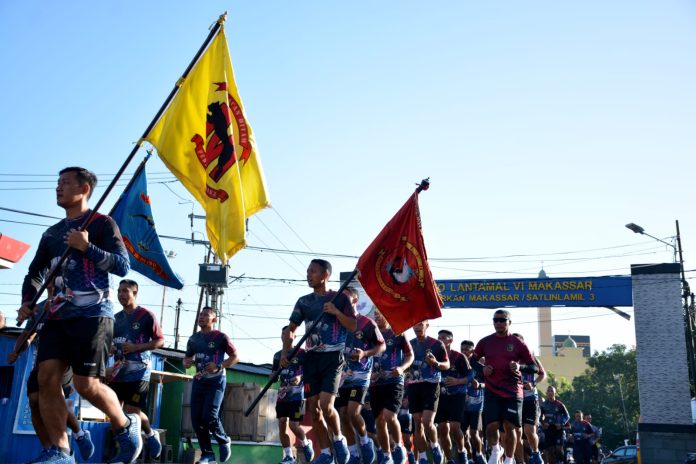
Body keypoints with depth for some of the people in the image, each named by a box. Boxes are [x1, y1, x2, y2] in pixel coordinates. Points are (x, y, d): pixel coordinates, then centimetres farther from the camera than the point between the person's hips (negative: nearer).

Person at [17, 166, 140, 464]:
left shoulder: (102, 224, 1)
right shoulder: (51, 233, 20)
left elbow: (123, 266, -8)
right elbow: (35, 273, 24)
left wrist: (87, 247, -15)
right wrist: (26, 302, 7)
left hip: (92, 315, -6)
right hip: (57, 317, 6)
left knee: (85, 384, -10)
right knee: (47, 378, -8)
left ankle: (127, 426, 15)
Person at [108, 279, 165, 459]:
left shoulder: (146, 315, -7)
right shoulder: (116, 318, 13)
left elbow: (160, 341, -7)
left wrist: (136, 347, -17)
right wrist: (110, 348, 1)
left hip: (139, 372, -6)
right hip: (118, 371, 6)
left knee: (133, 410, -10)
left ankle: (151, 435, 19)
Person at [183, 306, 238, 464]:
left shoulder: (220, 337, -7)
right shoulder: (193, 339, 10)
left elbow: (235, 357, -5)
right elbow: (187, 358, 20)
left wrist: (219, 366, -19)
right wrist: (186, 362, -5)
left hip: (216, 381, -6)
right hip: (198, 381, 6)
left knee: (209, 416, -17)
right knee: (196, 419, 0)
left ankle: (224, 441, 11)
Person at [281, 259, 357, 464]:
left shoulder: (340, 298, -2)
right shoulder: (303, 301, 10)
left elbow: (353, 326, -4)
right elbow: (291, 329, 14)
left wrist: (336, 312, -19)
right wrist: (285, 353, 0)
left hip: (333, 357, -5)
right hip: (311, 358, 5)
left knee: (326, 405, -17)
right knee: (313, 408, 4)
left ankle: (339, 440, 10)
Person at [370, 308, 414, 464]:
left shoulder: (397, 333, 1)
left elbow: (410, 355, 3)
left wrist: (401, 368, -15)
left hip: (394, 382, -4)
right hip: (375, 384, 4)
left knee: (389, 417, -21)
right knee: (380, 421, 7)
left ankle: (399, 447, 3)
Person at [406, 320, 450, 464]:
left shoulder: (437, 344, -2)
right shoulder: (409, 344, 10)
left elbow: (447, 365, 3)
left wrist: (436, 363, -17)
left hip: (431, 386, -4)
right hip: (413, 386, 4)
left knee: (427, 422, -14)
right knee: (417, 424, 5)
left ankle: (435, 447, 14)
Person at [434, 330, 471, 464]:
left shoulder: (459, 357, -7)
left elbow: (470, 376, -8)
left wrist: (457, 381, -23)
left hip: (457, 396, -4)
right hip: (441, 396, 5)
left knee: (454, 427, -15)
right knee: (442, 429, 3)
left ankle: (461, 451, 12)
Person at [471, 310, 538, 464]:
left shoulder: (518, 343, -1)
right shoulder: (485, 342, 5)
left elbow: (534, 367, 1)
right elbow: (472, 360, 16)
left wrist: (520, 367, -19)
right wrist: (482, 369, -5)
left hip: (513, 391, -1)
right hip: (492, 391, 1)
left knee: (509, 426, -3)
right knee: (491, 426, -7)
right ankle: (495, 451, 24)